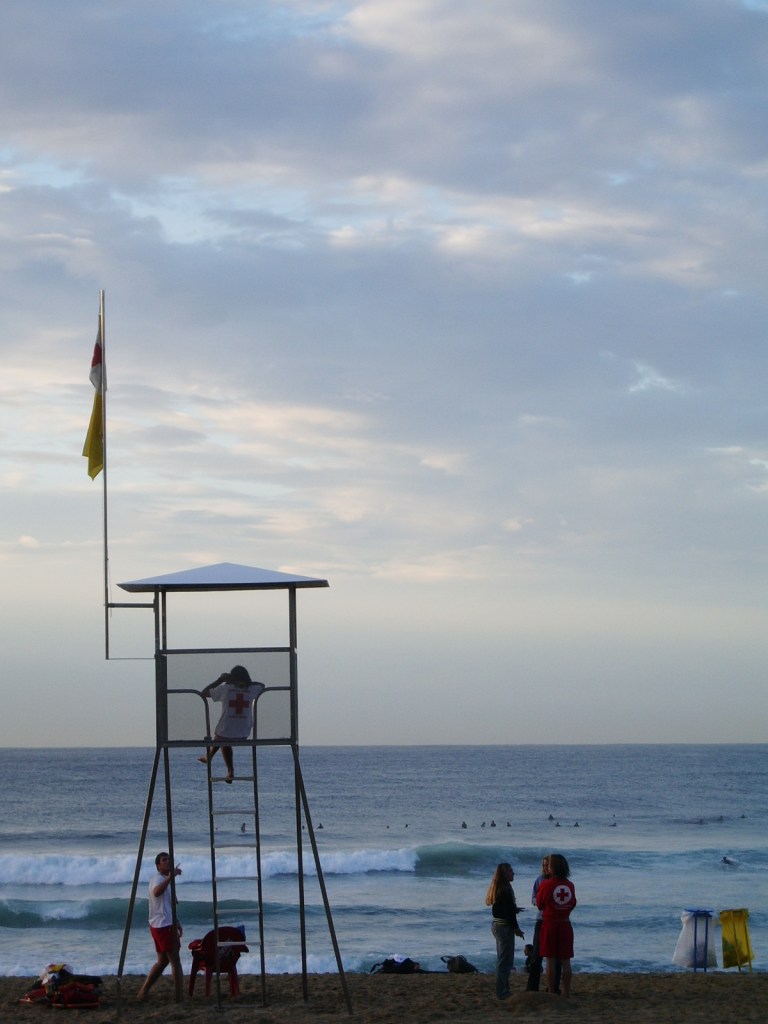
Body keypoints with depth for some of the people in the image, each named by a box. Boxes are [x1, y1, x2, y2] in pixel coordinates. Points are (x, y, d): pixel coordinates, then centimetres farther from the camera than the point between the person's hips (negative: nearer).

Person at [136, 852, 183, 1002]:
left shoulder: (166, 880, 18)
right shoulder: (158, 878, -13)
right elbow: (156, 892, -39)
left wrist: (177, 923, 29)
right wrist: (170, 877, -50)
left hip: (167, 926, 10)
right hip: (163, 926, -10)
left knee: (163, 961, 14)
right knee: (175, 960, -8)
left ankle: (143, 992, 18)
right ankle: (180, 996, -8)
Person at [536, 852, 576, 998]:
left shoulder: (546, 884, -12)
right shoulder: (570, 885, 0)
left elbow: (539, 904, 0)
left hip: (549, 924, -3)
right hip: (565, 925, 3)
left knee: (550, 960, 1)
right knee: (565, 961, 7)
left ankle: (551, 993, 0)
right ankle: (566, 993, 8)